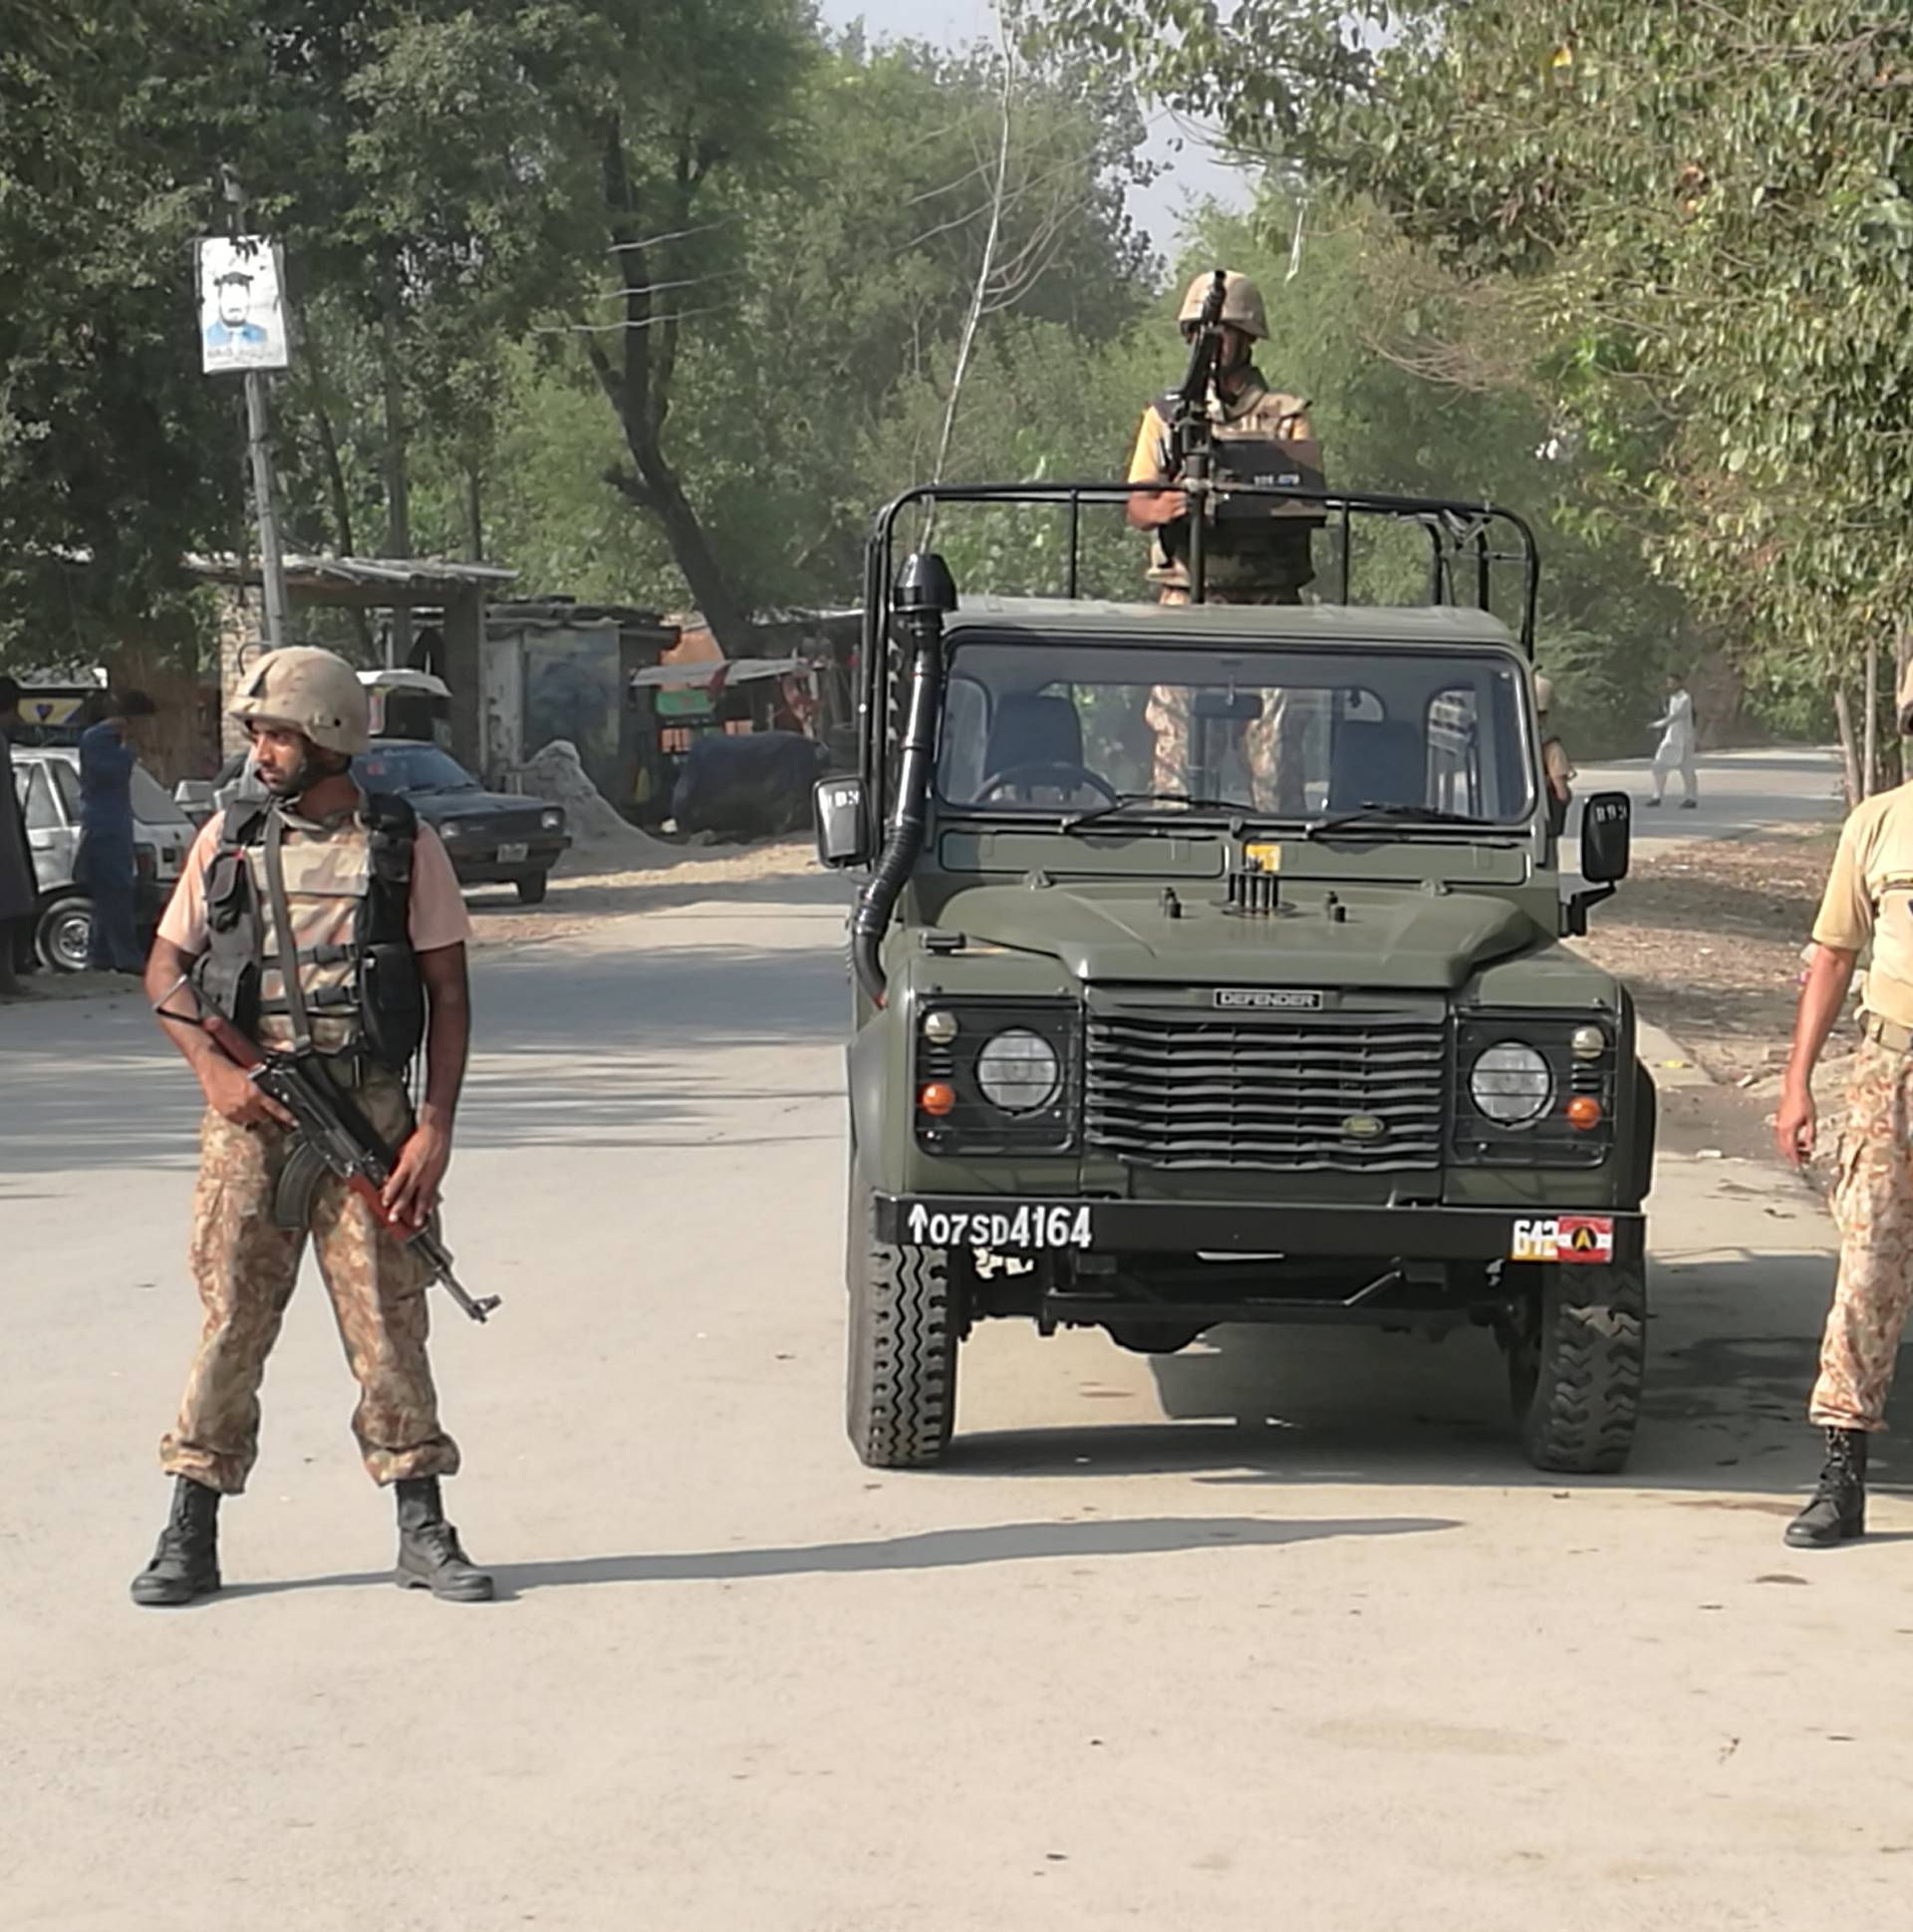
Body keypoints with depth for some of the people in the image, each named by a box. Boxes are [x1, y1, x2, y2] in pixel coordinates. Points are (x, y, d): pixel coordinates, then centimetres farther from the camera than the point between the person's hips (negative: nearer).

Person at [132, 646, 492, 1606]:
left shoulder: (404, 844, 4)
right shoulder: (228, 838, 8)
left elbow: (448, 995, 4)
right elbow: (165, 971, 12)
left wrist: (434, 1127, -5)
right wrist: (215, 1070, -5)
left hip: (368, 1112, -1)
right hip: (248, 1114, 1)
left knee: (388, 1314, -1)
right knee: (230, 1316, 1)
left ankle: (423, 1532, 8)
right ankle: (190, 1536, 9)